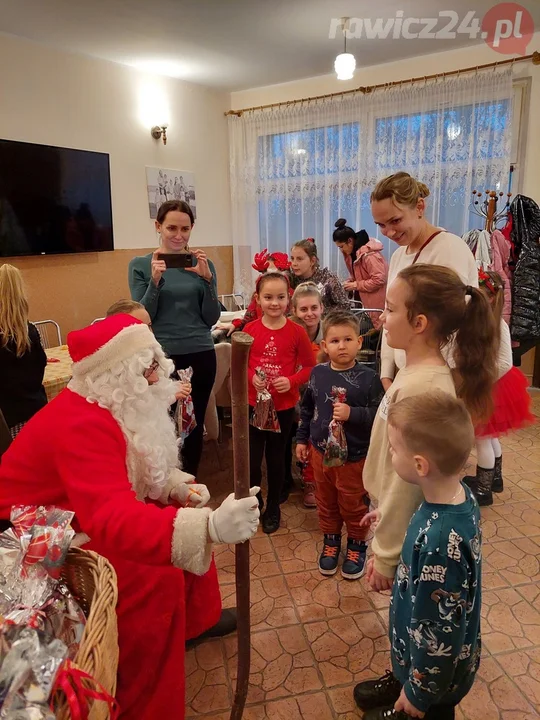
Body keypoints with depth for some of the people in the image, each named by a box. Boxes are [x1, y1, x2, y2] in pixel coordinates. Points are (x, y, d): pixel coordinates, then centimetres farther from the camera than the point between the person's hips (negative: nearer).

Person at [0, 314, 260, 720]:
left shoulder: (118, 404, -4)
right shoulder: (81, 425, -34)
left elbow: (138, 471, 10)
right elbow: (111, 520, -47)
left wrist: (176, 487, -10)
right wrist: (209, 526, -59)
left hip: (82, 520, 9)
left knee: (190, 522, 2)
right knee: (158, 574, -24)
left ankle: (193, 620, 23)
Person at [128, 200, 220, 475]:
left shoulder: (203, 264, 4)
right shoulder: (140, 265, -1)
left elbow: (211, 318, 0)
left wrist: (206, 279, -13)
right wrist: (155, 281, -18)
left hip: (200, 357, 2)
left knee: (194, 427, 12)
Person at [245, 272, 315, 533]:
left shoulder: (297, 332, -9)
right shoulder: (250, 329, -6)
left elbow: (309, 367, -2)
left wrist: (291, 381, -19)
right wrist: (251, 378, -16)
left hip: (284, 405, -1)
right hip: (253, 403, 1)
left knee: (276, 457, 15)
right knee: (251, 458, 9)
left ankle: (273, 508, 35)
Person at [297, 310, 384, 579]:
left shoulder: (368, 378, -16)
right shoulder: (318, 373, -3)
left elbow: (379, 416, -18)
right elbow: (306, 409, 8)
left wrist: (352, 414, -29)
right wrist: (301, 439, 10)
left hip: (354, 456, -4)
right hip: (320, 451, 4)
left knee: (353, 504, 14)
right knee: (326, 501, 20)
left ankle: (357, 545, 37)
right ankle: (331, 541, 41)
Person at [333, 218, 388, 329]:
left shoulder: (369, 254, -22)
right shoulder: (354, 252, 8)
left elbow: (379, 280, -26)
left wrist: (356, 285, -18)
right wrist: (350, 281, 0)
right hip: (366, 301, 9)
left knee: (378, 329, -4)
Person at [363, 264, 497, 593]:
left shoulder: (420, 387, -30)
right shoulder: (419, 372, -2)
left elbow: (407, 483, -24)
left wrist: (385, 557, -14)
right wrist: (381, 511, 16)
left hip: (408, 537, -8)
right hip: (406, 524, 8)